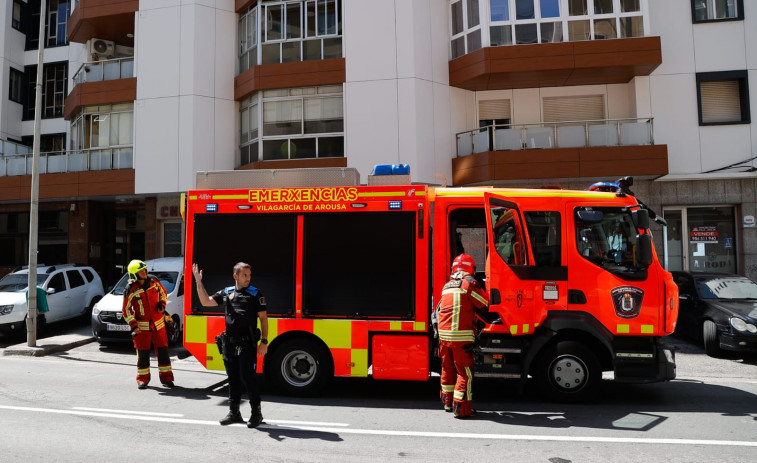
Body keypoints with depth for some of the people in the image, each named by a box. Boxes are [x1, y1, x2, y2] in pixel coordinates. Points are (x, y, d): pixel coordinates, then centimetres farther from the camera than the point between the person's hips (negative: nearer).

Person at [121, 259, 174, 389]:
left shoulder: (153, 281, -1)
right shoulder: (131, 289, -11)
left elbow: (163, 293, 17)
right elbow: (126, 310, -5)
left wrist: (162, 305, 0)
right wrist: (133, 326, -9)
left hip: (158, 323, 3)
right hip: (142, 326, -3)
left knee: (163, 350, 5)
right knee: (143, 353, 3)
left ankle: (166, 378, 14)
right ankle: (143, 379, 18)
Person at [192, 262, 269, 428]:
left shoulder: (255, 294, -2)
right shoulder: (226, 292, 11)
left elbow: (263, 318, -3)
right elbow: (206, 302, 10)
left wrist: (264, 342, -9)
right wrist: (199, 282, 1)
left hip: (247, 343, -5)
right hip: (229, 344, 5)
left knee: (247, 377, -7)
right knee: (233, 379, 13)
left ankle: (256, 413, 6)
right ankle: (234, 413, 24)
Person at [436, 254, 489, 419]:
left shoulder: (447, 286, 15)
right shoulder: (470, 283, -6)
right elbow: (485, 305, -2)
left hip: (444, 335, 7)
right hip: (462, 336, -7)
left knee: (448, 369, 19)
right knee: (465, 372, 0)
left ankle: (447, 402, 31)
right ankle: (461, 408, -1)